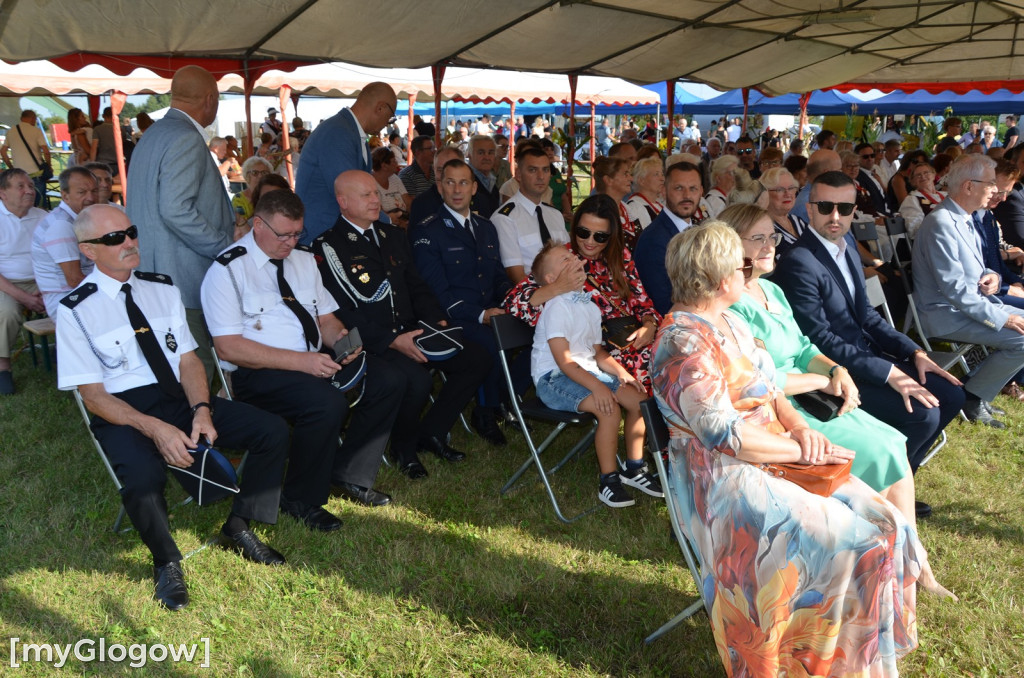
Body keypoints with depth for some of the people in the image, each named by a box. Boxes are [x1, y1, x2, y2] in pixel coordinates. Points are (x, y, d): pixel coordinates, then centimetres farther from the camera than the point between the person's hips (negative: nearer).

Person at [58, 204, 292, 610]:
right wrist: (154, 428, -23)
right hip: (123, 413, -4)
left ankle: (238, 528, 7)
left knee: (274, 432, -14)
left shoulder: (162, 289, 9)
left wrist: (201, 410, -14)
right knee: (144, 478, -37)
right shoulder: (75, 311, -5)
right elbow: (93, 394, -8)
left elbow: (188, 359, 6)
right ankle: (167, 563, -5)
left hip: (180, 399, 5)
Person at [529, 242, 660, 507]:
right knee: (609, 409, -27)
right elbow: (563, 360, -22)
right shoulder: (556, 307, -15)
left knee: (637, 400, -3)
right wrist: (596, 386, -28)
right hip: (554, 378, -9)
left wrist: (621, 372, 1)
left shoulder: (590, 307, 13)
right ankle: (609, 481, -12)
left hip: (587, 372, 9)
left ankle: (634, 468, 14)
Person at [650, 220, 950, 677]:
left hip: (774, 456, 9)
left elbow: (767, 390, 12)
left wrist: (800, 427, -6)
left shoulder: (727, 321, 8)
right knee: (852, 547, -15)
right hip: (728, 481, -9)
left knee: (880, 523, -2)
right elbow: (724, 436, -24)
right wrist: (800, 449, -16)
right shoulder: (684, 344, -21)